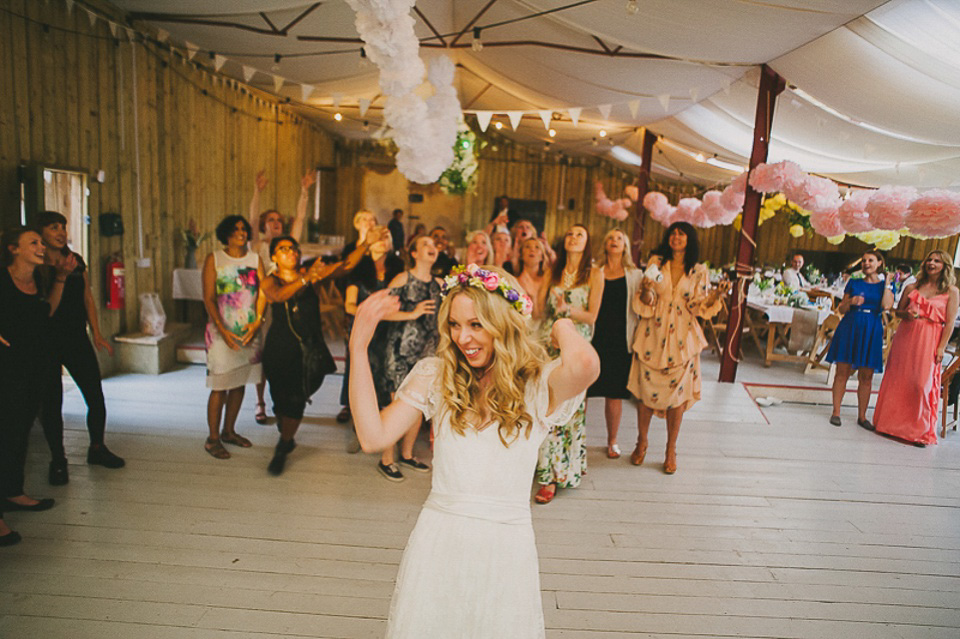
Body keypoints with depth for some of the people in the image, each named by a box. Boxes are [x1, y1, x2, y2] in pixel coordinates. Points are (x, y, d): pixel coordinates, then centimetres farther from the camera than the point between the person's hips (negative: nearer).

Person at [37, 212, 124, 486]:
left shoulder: (76, 260, 8)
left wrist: (97, 334, 9)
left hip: (78, 340, 4)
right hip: (47, 343, -4)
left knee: (96, 398, 5)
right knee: (51, 403, 5)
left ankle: (97, 448, 25)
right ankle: (57, 460, 21)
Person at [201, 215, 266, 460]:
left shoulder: (255, 259, 9)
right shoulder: (214, 259, 0)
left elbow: (262, 293, 4)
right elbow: (208, 298, -5)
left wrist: (257, 323, -10)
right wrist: (223, 330, -14)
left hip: (249, 331, 4)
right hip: (222, 332, -4)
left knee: (239, 383, 10)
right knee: (220, 386, -3)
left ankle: (229, 432, 25)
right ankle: (212, 439, 10)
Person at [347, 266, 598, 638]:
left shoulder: (538, 384, -10)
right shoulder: (435, 375, -1)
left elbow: (584, 364, -34)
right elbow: (374, 437, -8)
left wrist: (562, 327, -11)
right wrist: (358, 347, -11)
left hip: (506, 546, -2)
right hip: (437, 538, 3)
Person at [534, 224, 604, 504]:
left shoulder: (594, 274, 3)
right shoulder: (553, 273, 13)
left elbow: (591, 316, -5)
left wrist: (568, 308, -18)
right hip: (547, 345, 3)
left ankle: (554, 476, 3)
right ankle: (548, 470, 15)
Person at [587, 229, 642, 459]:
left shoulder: (635, 275, 10)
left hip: (620, 340, 0)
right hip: (595, 337, 0)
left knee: (615, 393, 5)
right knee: (581, 390, 0)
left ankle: (612, 441, 22)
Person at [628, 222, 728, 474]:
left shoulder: (699, 271, 5)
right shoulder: (655, 263, 5)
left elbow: (699, 307, 3)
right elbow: (645, 302, 2)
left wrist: (716, 295, -15)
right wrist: (646, 290, -19)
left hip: (681, 339, 0)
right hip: (652, 337, 0)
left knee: (677, 393, 2)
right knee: (645, 390, 4)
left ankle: (671, 450, 18)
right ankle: (642, 443, 24)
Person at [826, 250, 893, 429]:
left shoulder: (885, 285, 7)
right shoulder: (854, 283, 10)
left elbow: (886, 306, -13)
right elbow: (842, 309, 10)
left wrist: (887, 283, -6)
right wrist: (850, 302, -10)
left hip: (871, 332, 0)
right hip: (849, 328, 1)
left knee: (866, 376, 2)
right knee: (842, 371, -1)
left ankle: (862, 416, 11)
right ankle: (836, 412, 6)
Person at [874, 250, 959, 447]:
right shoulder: (912, 287, 10)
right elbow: (898, 311, 17)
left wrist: (941, 348, -9)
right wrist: (907, 314, -6)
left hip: (929, 341, -3)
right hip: (905, 336, 3)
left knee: (922, 384, -6)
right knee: (897, 380, 6)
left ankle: (920, 431, 5)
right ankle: (892, 423, 19)